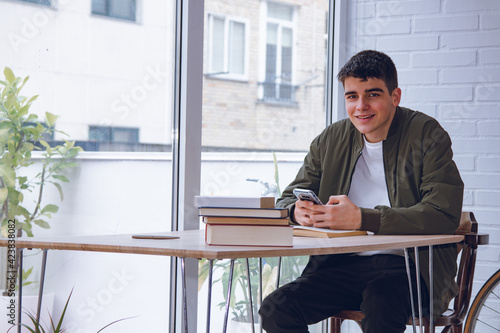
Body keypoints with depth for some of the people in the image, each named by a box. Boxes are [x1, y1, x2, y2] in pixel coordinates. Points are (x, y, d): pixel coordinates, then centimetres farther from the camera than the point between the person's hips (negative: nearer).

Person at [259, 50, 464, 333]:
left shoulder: (427, 135, -3)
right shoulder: (330, 140, 12)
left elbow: (444, 214, -16)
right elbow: (287, 200, 15)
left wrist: (362, 218, -25)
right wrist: (299, 211, -13)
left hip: (410, 267, -4)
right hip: (342, 264, 5)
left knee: (379, 307, -37)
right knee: (275, 309, -19)